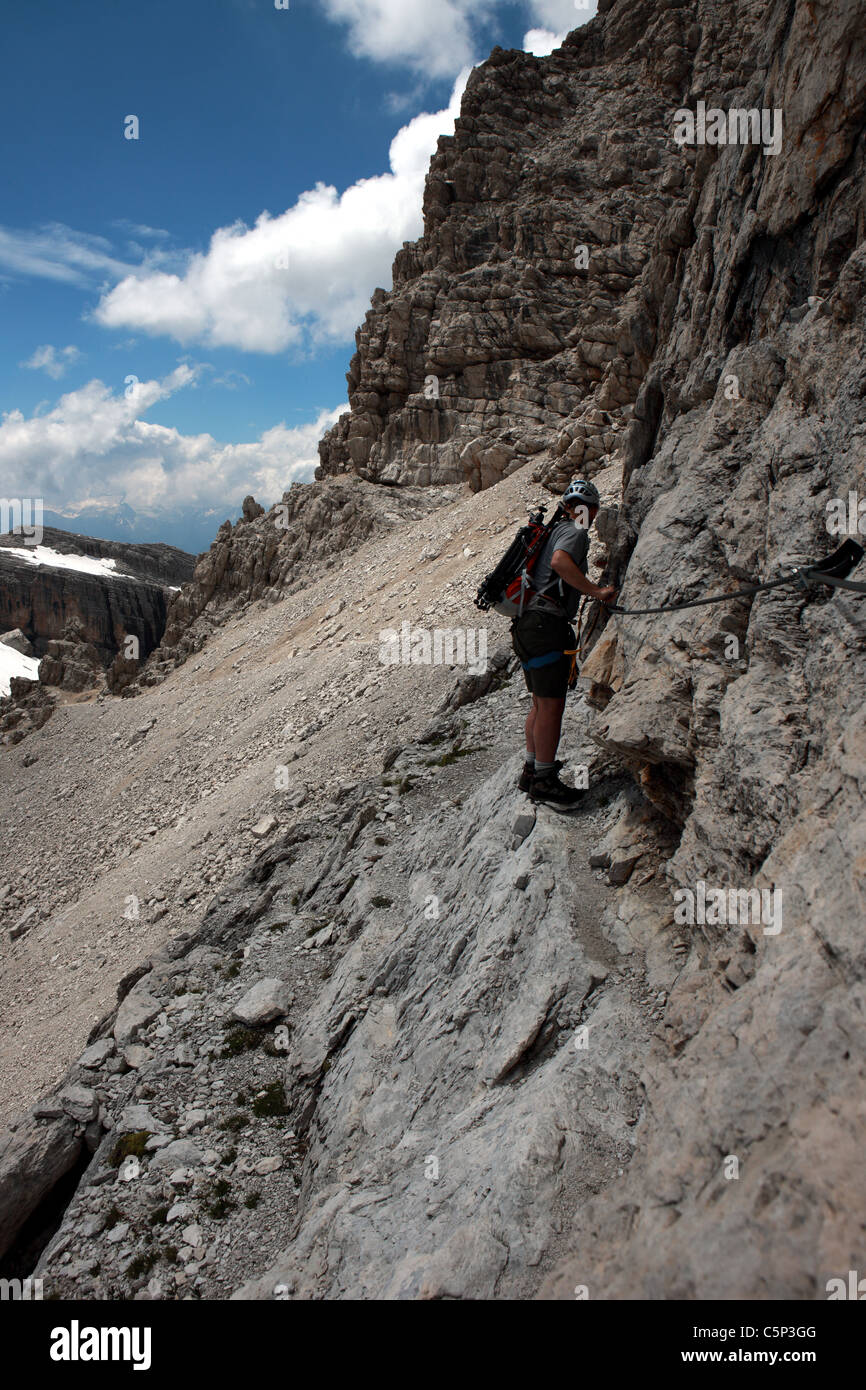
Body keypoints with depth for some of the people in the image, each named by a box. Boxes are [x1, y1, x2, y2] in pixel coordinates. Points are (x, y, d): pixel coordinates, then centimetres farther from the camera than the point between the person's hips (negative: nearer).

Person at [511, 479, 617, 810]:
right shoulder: (575, 532, -6)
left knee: (540, 703, 16)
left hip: (527, 622, 10)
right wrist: (596, 591, -25)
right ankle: (544, 781, -1)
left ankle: (531, 771, 23)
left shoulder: (556, 529, 22)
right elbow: (559, 561, -27)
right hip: (547, 623, -10)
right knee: (552, 705, -6)